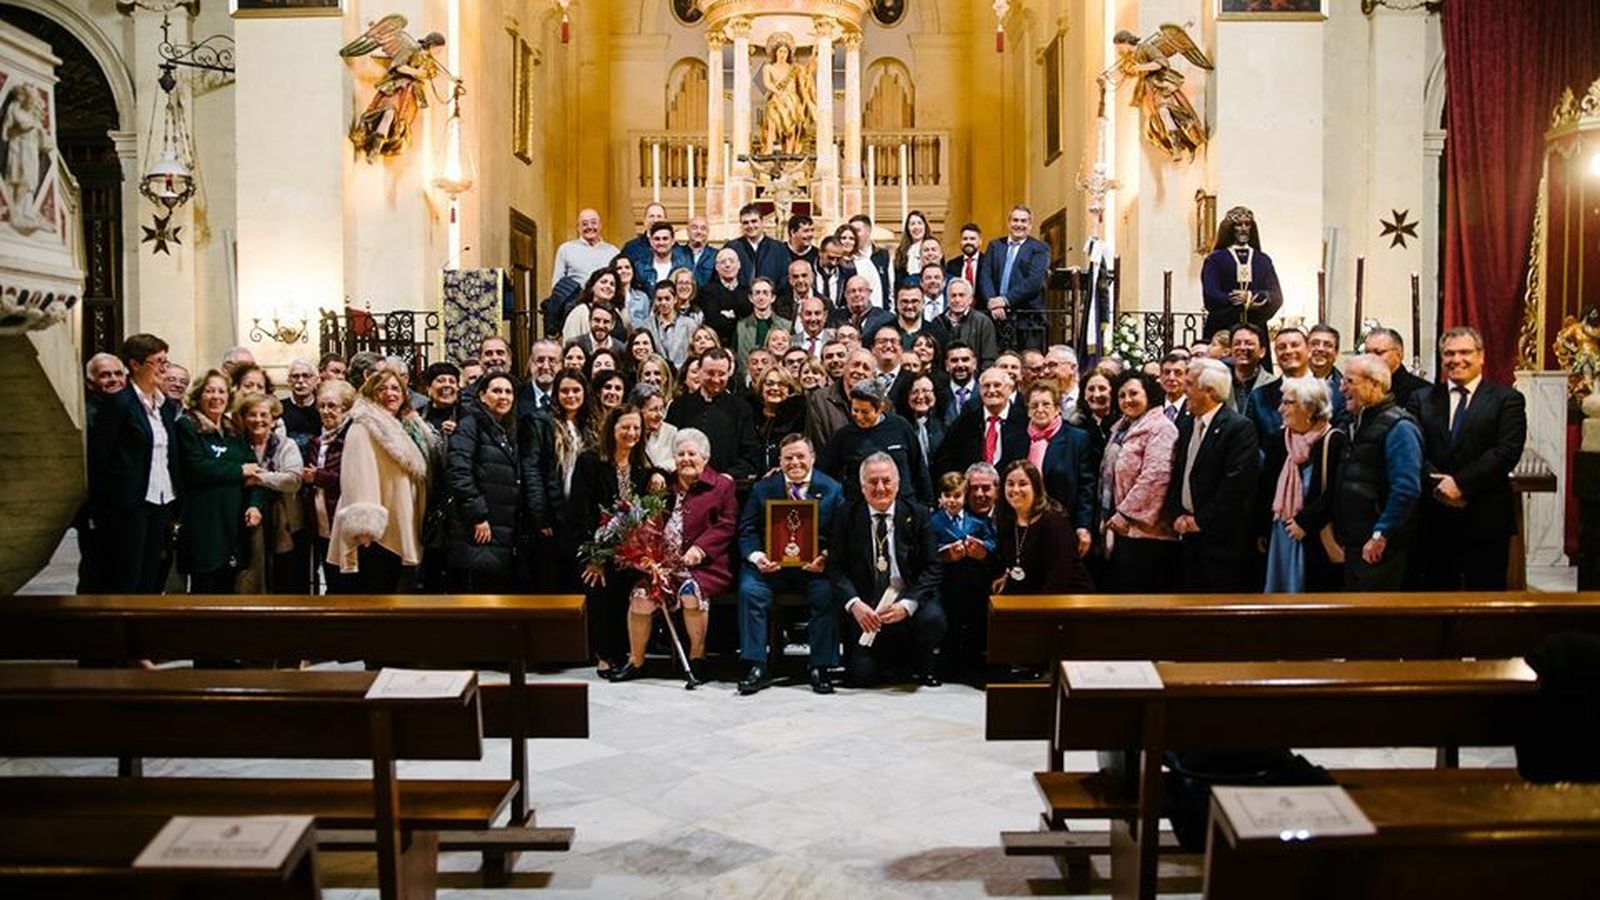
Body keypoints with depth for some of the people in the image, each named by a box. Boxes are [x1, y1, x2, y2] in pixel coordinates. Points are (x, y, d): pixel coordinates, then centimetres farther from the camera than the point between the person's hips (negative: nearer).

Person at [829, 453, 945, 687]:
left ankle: (921, 666, 3)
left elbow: (933, 567, -5)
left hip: (908, 599, 0)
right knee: (861, 676, -16)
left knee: (932, 619, -32)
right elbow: (836, 568, -3)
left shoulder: (917, 515, 1)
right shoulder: (848, 516, 1)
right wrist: (854, 604, -21)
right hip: (866, 607, 0)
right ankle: (892, 655, 22)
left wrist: (907, 604, -20)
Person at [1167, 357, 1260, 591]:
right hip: (1188, 534, 7)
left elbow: (1237, 483, -18)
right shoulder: (1185, 424, 13)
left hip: (1223, 537, -7)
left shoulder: (1240, 427, -11)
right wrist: (1177, 515, -1)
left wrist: (1201, 520, -14)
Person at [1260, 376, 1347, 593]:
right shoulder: (1278, 440, 10)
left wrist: (1304, 522, -13)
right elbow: (1265, 489, 12)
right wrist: (1261, 531, 7)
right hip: (1278, 539, 5)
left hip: (1316, 541, -5)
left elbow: (1335, 493, -12)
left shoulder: (1335, 441, -7)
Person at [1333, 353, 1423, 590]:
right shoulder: (1359, 424, 15)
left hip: (1379, 546, -9)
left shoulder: (1397, 427, -13)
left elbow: (1407, 489, -21)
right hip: (1353, 543, 9)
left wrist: (1380, 535, -19)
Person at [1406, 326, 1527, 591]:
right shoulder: (1422, 399, 11)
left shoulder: (1507, 399, 3)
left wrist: (1461, 483, -16)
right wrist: (1435, 482, -15)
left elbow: (1508, 450, -9)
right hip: (1434, 519, 2)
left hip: (1486, 519, -2)